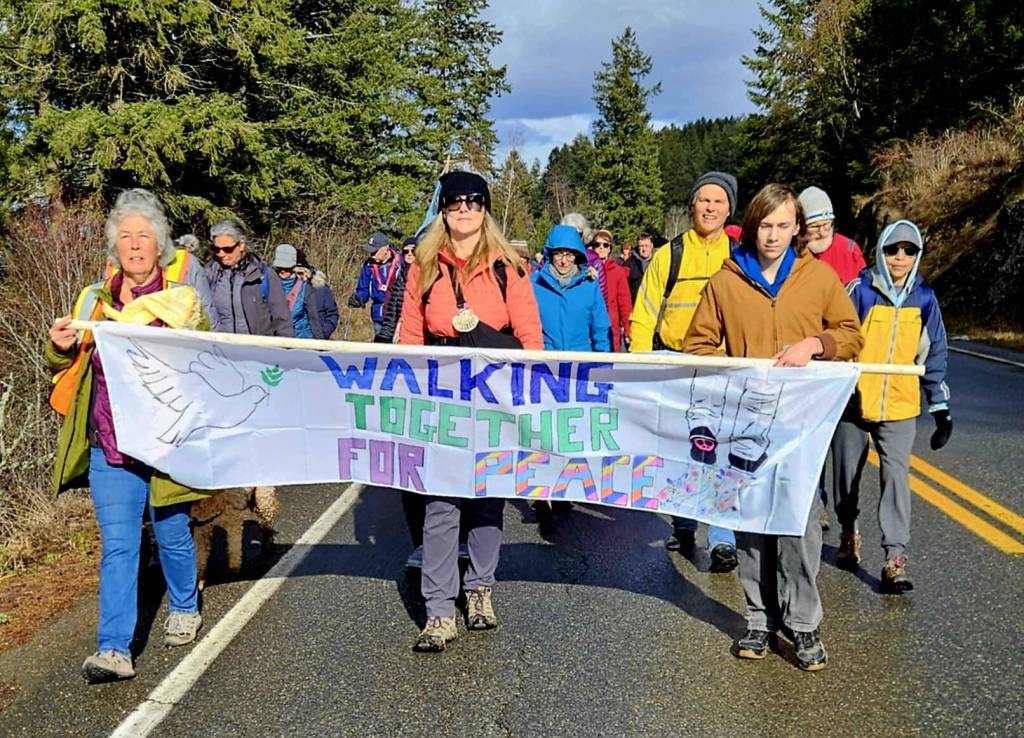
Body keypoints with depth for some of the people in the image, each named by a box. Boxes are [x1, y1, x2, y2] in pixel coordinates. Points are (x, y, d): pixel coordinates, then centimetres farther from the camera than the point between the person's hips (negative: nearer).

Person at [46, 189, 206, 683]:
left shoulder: (182, 299, 0)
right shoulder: (95, 299, 8)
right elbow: (63, 367, 17)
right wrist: (60, 347, -5)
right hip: (110, 446, 2)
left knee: (172, 535, 14)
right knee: (117, 545, -1)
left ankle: (184, 609, 39)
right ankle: (114, 649, 2)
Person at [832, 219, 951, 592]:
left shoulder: (924, 298, 5)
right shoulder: (861, 291, -5)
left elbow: (933, 355, 12)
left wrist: (940, 407, 11)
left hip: (899, 407, 1)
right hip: (853, 402, -1)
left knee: (896, 475, -11)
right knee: (847, 473, 12)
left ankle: (895, 558, -10)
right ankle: (848, 533, 38)